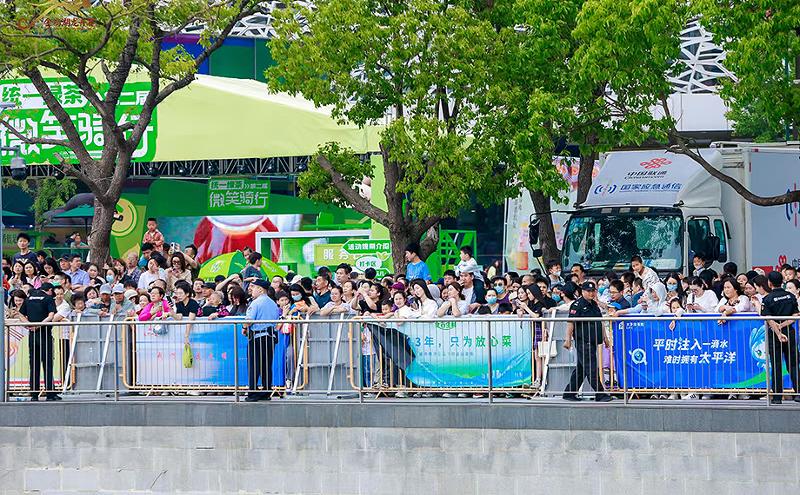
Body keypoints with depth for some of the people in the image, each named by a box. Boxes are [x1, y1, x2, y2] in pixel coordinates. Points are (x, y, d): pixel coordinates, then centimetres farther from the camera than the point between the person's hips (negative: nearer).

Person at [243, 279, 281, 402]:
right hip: (270, 336, 7)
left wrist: (245, 329, 2)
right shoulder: (273, 304, 12)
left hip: (257, 337, -7)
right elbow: (277, 319, 16)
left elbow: (249, 320, -16)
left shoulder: (255, 303, -9)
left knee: (253, 366, -3)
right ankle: (266, 393, 9)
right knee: (267, 365, 9)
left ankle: (252, 394, -6)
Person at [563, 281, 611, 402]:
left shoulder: (594, 305, 18)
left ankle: (569, 393, 18)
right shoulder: (577, 305, -8)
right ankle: (599, 394, -9)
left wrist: (604, 337, 25)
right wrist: (568, 339, -19)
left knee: (581, 369, 11)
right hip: (583, 341, -9)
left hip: (593, 342, 9)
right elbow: (571, 323, -13)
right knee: (591, 368, -9)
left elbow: (600, 323, 27)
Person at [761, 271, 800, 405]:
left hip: (774, 334, -3)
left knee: (776, 366, 2)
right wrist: (783, 325, -6)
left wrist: (778, 333, -18)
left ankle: (777, 396, 3)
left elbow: (769, 320, -15)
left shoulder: (768, 299, -7)